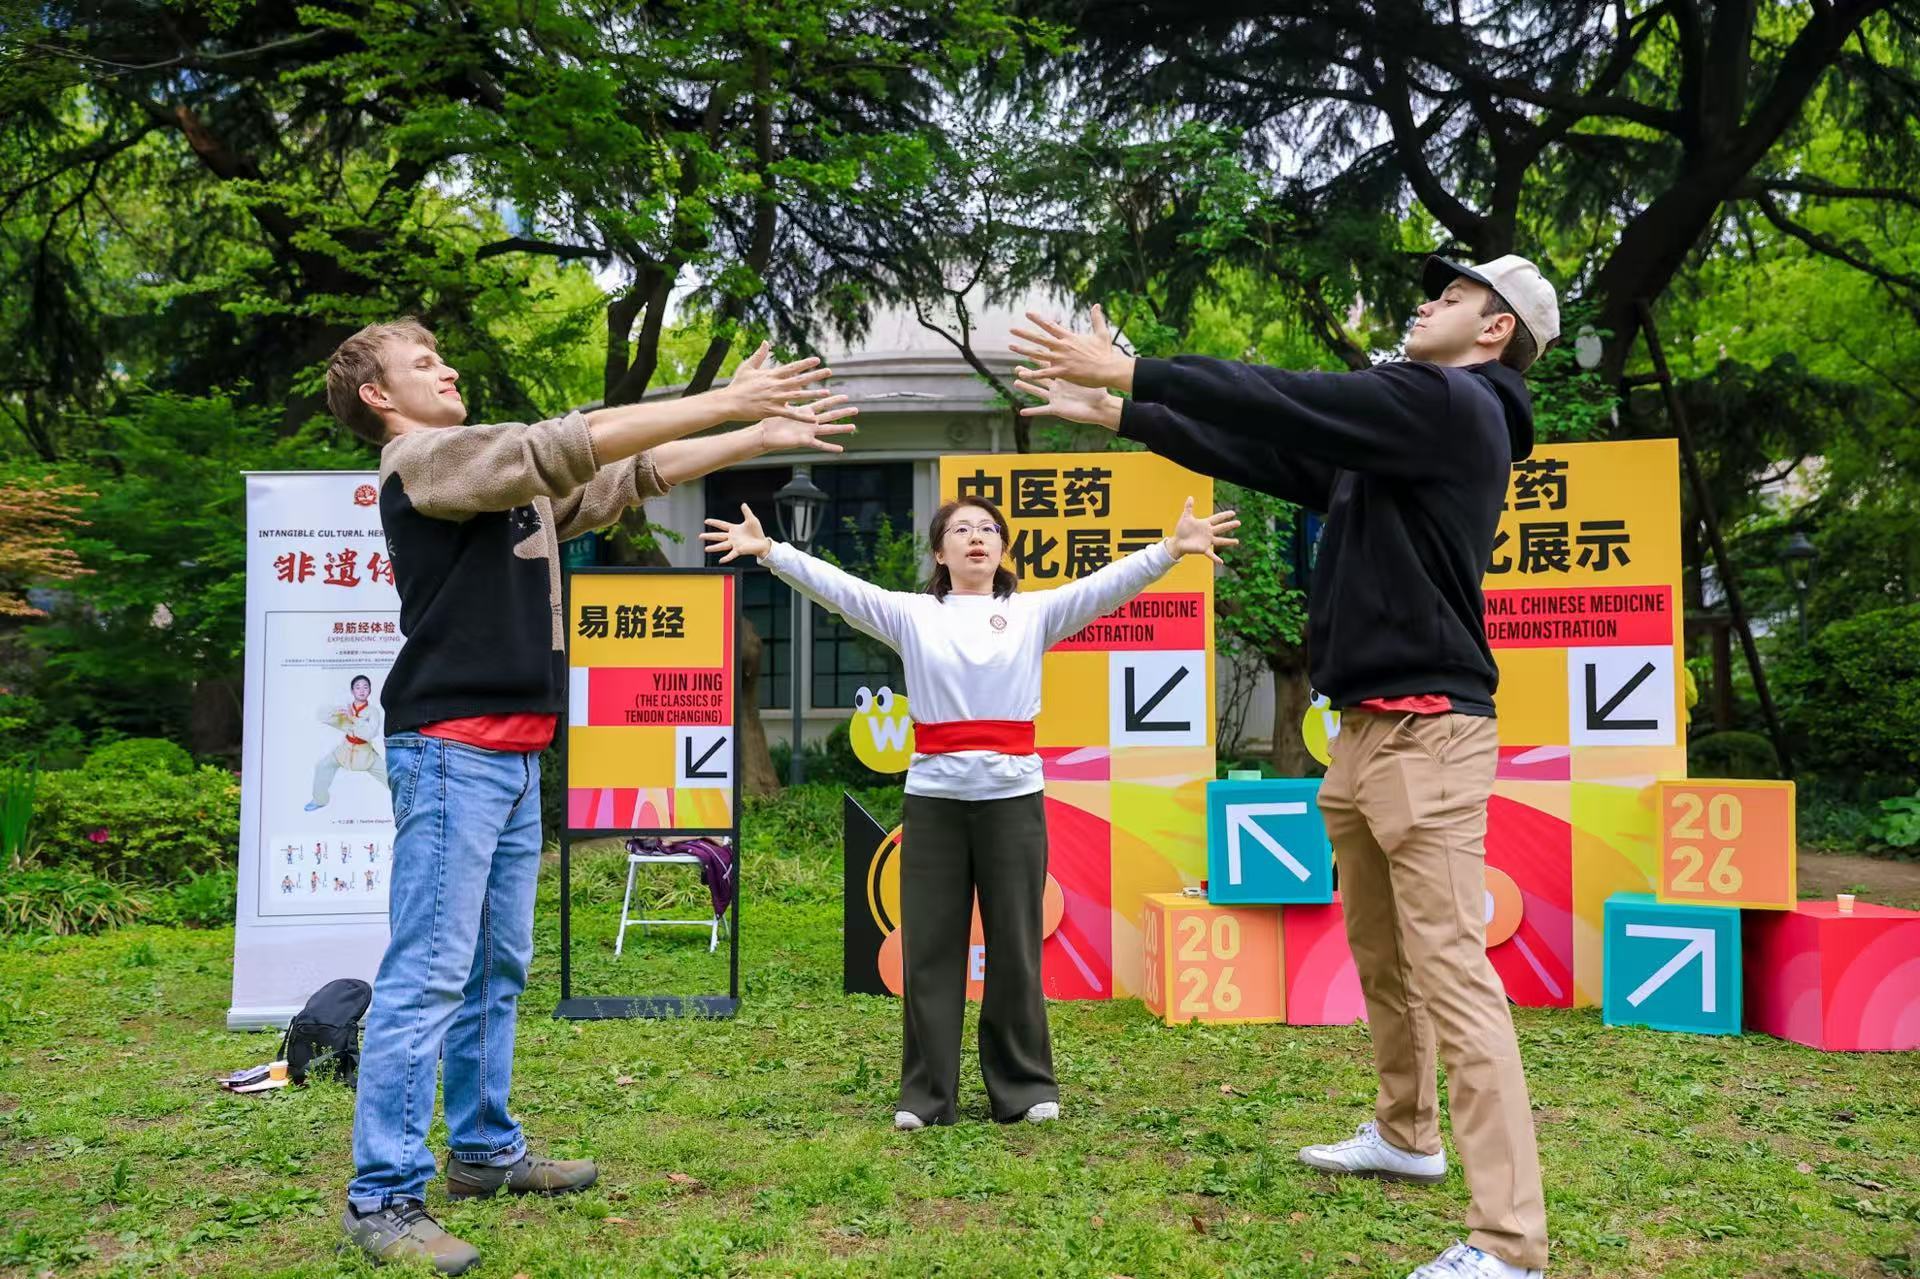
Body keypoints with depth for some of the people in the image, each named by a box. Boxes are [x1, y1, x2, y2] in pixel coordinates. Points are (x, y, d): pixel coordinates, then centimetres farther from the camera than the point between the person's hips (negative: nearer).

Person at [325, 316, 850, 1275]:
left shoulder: (509, 475, 19)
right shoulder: (423, 461, -7)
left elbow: (631, 477, 18)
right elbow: (574, 443, -17)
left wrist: (762, 435, 12)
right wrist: (725, 400, -14)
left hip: (514, 753, 9)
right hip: (451, 750, -9)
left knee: (496, 969, 15)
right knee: (427, 975, -8)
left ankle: (483, 1150, 27)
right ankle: (383, 1198, -1)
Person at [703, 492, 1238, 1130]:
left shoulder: (1033, 612, 7)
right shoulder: (911, 614, 7)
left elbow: (1106, 585, -4)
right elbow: (836, 586, -2)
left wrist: (1172, 547, -17)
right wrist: (768, 549, -14)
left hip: (1013, 798, 0)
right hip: (934, 799, 0)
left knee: (1015, 948, 7)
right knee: (930, 949, 4)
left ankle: (1026, 1088, 21)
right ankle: (926, 1095, 16)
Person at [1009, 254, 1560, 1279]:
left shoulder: (1448, 403, -9)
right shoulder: (1388, 434, 19)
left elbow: (1282, 403, -14)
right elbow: (1266, 453, 19)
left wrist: (1128, 371, -9)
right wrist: (1116, 414, 17)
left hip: (1426, 731, -10)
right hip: (1365, 730, 10)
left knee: (1452, 973, -12)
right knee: (1379, 956, 18)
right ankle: (1406, 1137, 35)